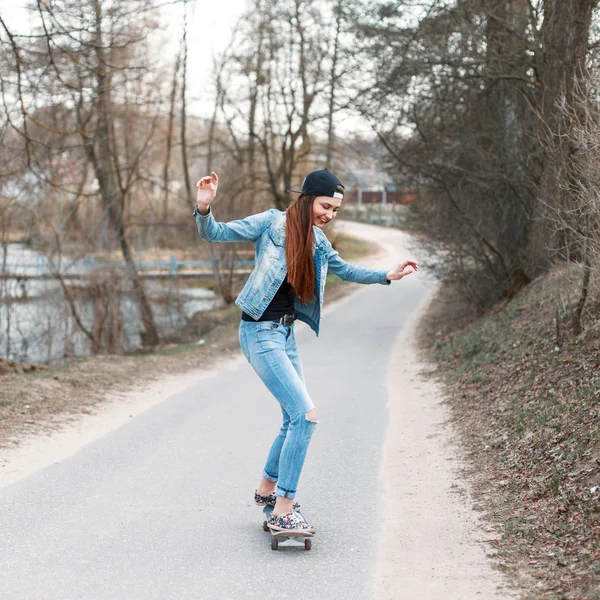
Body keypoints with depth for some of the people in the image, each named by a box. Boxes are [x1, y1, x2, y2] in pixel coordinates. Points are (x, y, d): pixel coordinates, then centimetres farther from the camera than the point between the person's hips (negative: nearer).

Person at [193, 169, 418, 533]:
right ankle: (283, 513, -9)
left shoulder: (317, 242, 9)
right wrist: (204, 209, -31)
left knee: (295, 420, 16)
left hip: (286, 334, 8)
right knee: (306, 416, -15)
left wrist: (387, 276, 20)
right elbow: (216, 234, -12)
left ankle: (267, 489, 40)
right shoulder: (273, 223, -10)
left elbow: (346, 271, 27)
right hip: (261, 333, -8)